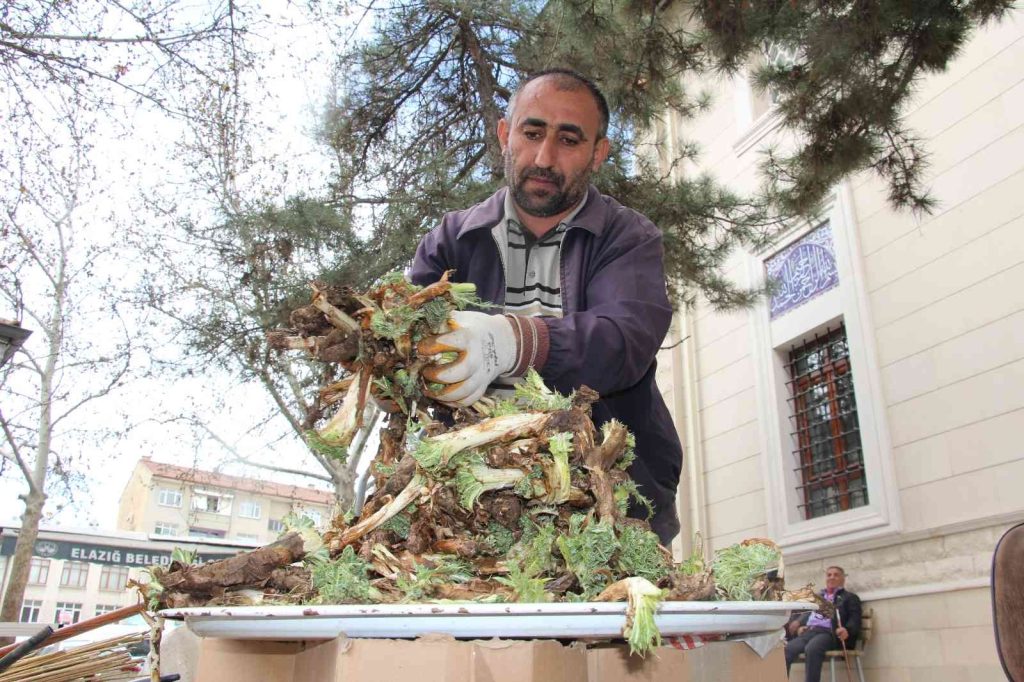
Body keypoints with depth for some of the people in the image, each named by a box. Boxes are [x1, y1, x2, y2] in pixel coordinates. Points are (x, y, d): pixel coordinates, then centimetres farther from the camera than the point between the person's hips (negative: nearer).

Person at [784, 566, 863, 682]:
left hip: (828, 632, -4)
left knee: (812, 649, -39)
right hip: (807, 632, 4)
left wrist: (847, 630, -19)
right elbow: (804, 614, 28)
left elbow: (855, 619, 5)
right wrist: (798, 627, 4)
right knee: (785, 651, -27)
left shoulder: (850, 597, 20)